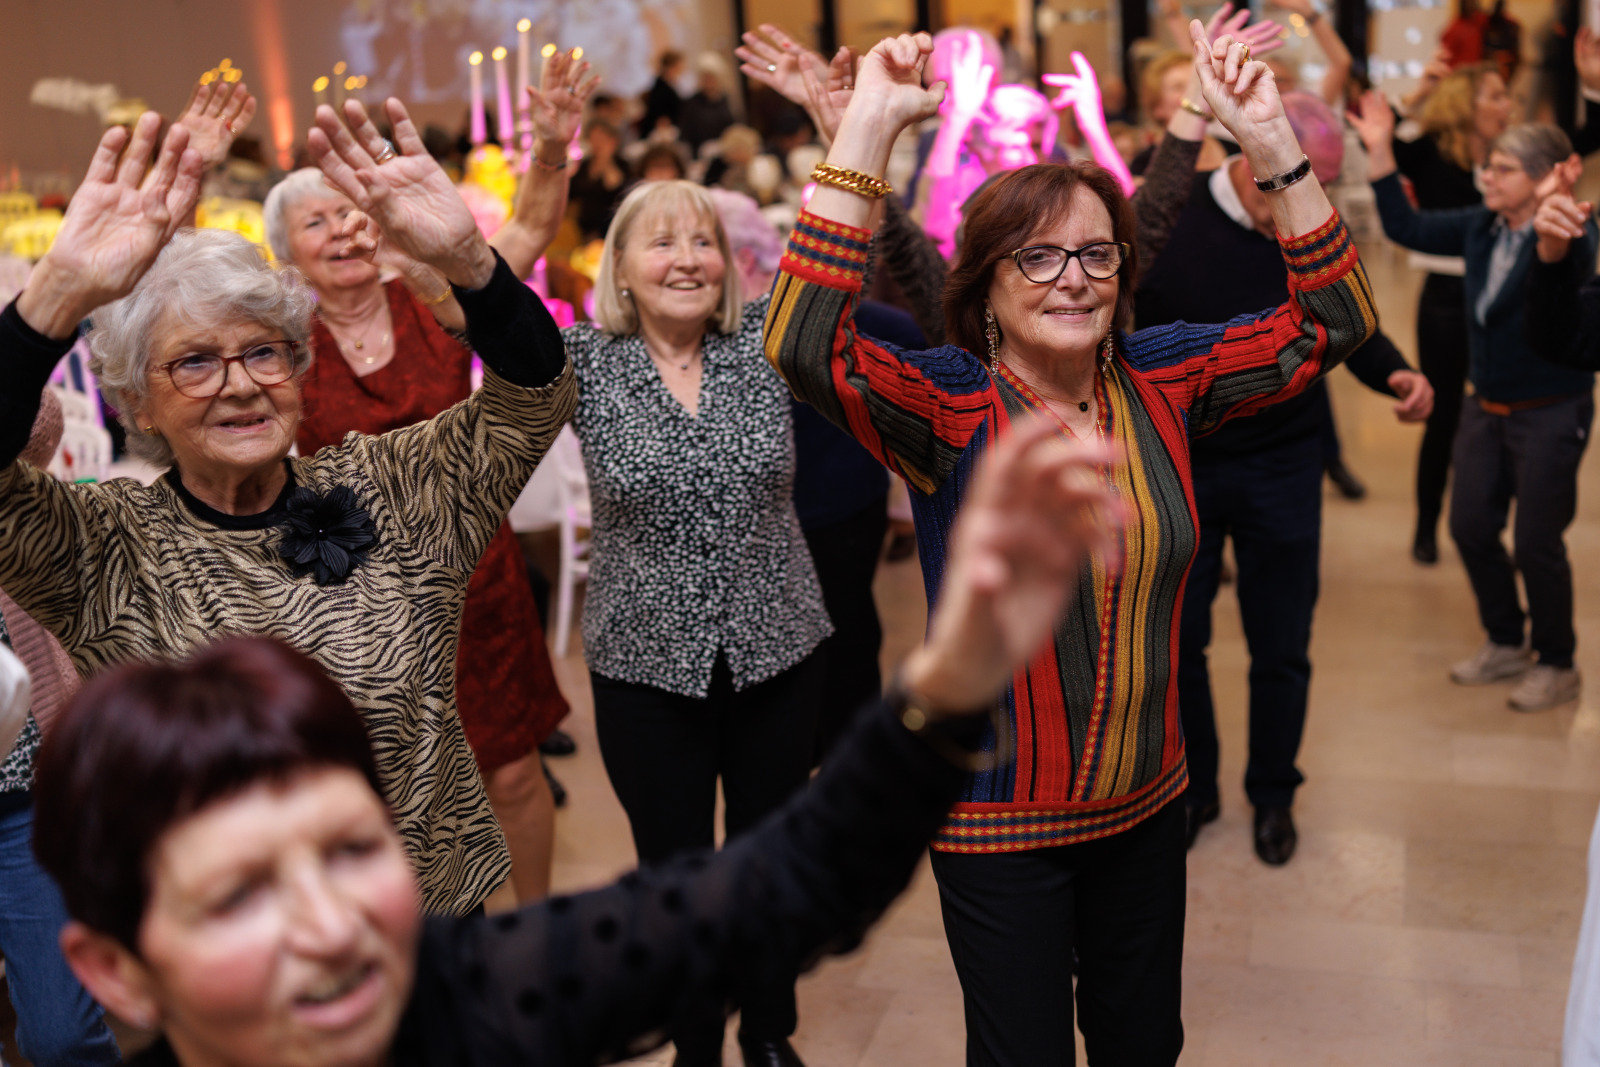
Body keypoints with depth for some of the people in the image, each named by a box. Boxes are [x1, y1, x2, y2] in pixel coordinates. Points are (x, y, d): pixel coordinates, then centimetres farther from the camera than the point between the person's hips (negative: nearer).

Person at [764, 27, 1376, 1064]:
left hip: (1148, 801, 5)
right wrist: (869, 128, -36)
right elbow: (802, 346, -34)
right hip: (998, 825, -4)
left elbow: (1332, 322, -4)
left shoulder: (1161, 379, -4)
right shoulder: (948, 404, -17)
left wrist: (1273, 142, -16)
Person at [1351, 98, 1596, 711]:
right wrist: (1380, 152, 0)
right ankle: (1508, 643, 32)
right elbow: (1407, 229, 6)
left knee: (1536, 543, 1)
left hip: (1551, 413, -7)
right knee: (1470, 528, 11)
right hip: (1487, 407, 7)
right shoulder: (1481, 228, 2)